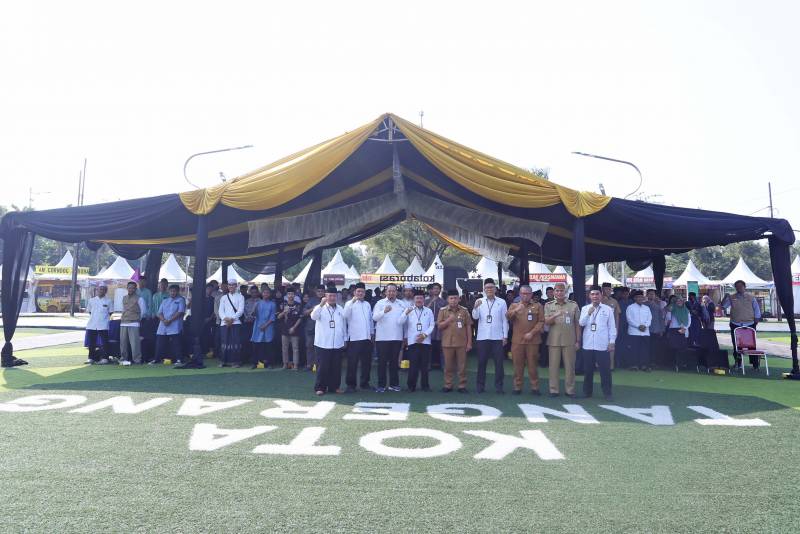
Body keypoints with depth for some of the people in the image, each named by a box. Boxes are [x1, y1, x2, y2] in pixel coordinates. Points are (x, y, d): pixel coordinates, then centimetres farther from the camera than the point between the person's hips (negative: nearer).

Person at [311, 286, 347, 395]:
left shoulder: (340, 309, 11)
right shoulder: (320, 308, -1)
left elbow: (344, 325, 16)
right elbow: (313, 317, -21)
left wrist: (345, 339, 14)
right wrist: (321, 304, -32)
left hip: (338, 344, 4)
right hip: (323, 343, -4)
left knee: (336, 367, 8)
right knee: (322, 367, -1)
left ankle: (334, 387, 18)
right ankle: (320, 387, 8)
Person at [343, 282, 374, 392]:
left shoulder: (367, 304, 16)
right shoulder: (350, 303, -1)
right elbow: (345, 315, -20)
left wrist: (372, 332, 17)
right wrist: (352, 301, -26)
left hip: (367, 337, 5)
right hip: (354, 337, -5)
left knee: (367, 362, 11)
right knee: (352, 362, -2)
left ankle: (364, 383, 22)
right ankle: (351, 384, 5)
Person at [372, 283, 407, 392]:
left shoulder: (402, 304, 9)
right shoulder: (380, 303, 0)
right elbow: (375, 317, -13)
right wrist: (384, 311, -32)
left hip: (397, 337, 2)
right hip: (382, 338, -2)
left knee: (394, 362, 9)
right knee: (382, 362, 2)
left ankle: (394, 384, 17)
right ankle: (381, 385, 7)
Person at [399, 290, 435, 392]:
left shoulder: (429, 311, 9)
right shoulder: (408, 310, 6)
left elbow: (432, 325, 5)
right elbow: (400, 322, -5)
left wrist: (424, 334, -9)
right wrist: (406, 313, -21)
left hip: (425, 341, 1)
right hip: (413, 341, -1)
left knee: (425, 364, 4)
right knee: (413, 364, -4)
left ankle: (425, 385, 14)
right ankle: (411, 385, 7)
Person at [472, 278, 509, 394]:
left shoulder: (502, 302, 3)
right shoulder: (479, 301, 5)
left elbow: (505, 320, 4)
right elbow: (475, 317, -5)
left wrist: (505, 336, 1)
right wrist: (475, 307, -24)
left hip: (497, 337, -1)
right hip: (482, 337, 1)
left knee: (499, 362, 2)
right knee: (481, 362, 6)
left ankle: (498, 386, 10)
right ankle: (480, 385, 14)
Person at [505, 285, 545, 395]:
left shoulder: (538, 306, 7)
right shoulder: (514, 305, 11)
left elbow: (541, 322, 0)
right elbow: (507, 317, -4)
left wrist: (532, 333, -11)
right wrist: (516, 310, -23)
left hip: (533, 340, -1)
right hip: (517, 340, 1)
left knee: (533, 364, 3)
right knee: (518, 364, 4)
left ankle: (534, 387, 11)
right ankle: (517, 387, 11)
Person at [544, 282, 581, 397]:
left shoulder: (573, 305, 5)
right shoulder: (549, 305, 7)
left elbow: (577, 324, 5)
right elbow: (546, 322, -1)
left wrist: (578, 341, 2)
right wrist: (555, 316, -20)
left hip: (569, 340, -1)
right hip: (554, 340, 1)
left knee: (570, 366, 4)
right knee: (553, 365, 3)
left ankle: (570, 390, 14)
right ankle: (554, 390, 12)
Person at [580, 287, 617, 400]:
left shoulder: (608, 309, 1)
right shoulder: (585, 308, 7)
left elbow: (612, 327, 2)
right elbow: (581, 323, -4)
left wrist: (612, 342, -1)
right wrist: (588, 313, -17)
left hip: (603, 345, -2)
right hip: (588, 344, 2)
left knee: (605, 370, 0)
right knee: (588, 369, 10)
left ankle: (607, 393, 10)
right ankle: (587, 391, 20)